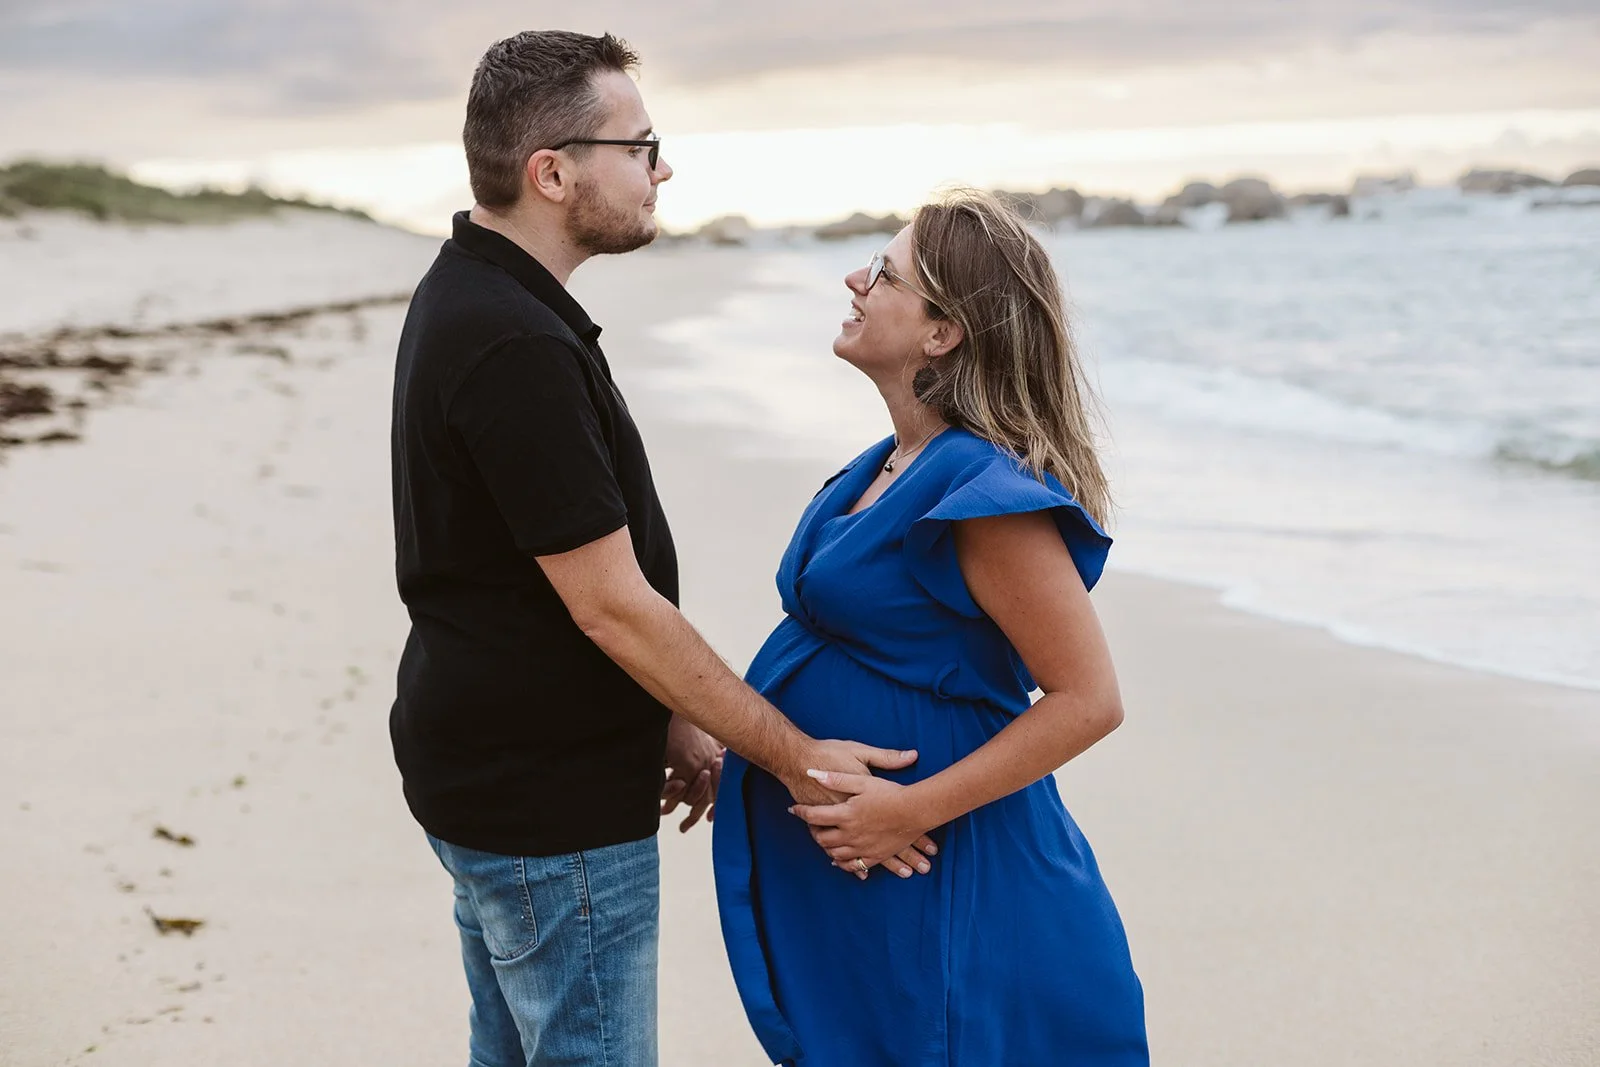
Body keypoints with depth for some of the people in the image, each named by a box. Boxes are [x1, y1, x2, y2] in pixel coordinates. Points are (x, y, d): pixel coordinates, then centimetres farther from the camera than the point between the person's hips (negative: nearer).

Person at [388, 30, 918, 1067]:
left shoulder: (469, 293, 8)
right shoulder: (515, 348, -25)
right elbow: (611, 606, -24)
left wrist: (667, 721, 13)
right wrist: (796, 756, -17)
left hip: (489, 774, 10)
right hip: (552, 814, -10)